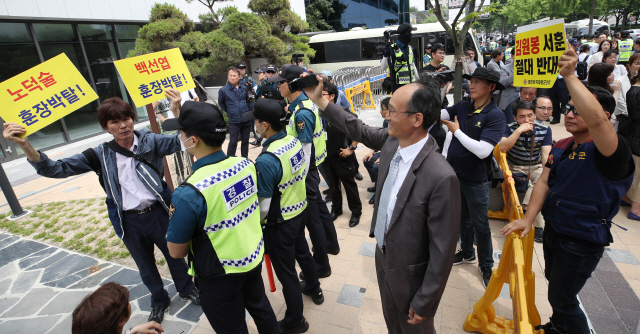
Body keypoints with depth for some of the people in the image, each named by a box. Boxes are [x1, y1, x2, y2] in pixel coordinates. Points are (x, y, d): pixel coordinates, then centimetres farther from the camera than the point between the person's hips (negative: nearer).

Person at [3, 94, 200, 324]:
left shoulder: (149, 141, -9)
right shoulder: (101, 155, -4)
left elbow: (180, 141, -24)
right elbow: (55, 169, -5)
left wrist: (177, 112, -41)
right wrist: (24, 145, -20)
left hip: (158, 213, -2)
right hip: (129, 222, 2)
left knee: (175, 255, 18)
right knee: (146, 266, 22)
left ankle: (187, 289, 48)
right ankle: (159, 302, 49)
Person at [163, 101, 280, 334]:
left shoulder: (189, 193, -31)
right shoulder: (246, 164, -13)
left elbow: (176, 252, -16)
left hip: (220, 275, -5)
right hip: (254, 257, 6)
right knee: (261, 308, 30)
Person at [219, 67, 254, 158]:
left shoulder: (244, 88, 5)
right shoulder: (223, 90, -5)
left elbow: (249, 100, 20)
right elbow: (221, 103, 9)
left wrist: (249, 111, 10)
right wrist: (229, 112, 6)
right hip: (234, 122, -4)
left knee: (245, 141, 13)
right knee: (233, 143, -1)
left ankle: (245, 159, 27)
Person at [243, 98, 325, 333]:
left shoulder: (266, 160, -30)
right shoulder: (295, 141, -8)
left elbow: (263, 206, -23)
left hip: (280, 222, -7)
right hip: (301, 210, 8)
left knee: (285, 271, 12)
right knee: (302, 252, 29)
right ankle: (314, 290, 55)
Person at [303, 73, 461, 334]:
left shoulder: (441, 177, -35)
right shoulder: (391, 141, -14)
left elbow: (443, 249, -26)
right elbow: (359, 130, 7)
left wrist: (424, 301, -14)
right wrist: (319, 101, 7)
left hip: (410, 273, -6)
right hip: (383, 256, 6)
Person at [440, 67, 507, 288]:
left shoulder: (495, 116, -17)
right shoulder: (462, 107, 0)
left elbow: (482, 150, -26)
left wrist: (456, 131, -18)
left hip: (475, 179, -5)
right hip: (455, 172, 5)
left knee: (480, 224, 10)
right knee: (463, 217, 22)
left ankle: (486, 265, 32)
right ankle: (467, 253, 43)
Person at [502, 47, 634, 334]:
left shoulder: (608, 152, -22)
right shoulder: (561, 147, 3)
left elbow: (596, 119, -43)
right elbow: (545, 182, -1)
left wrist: (569, 76, -42)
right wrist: (528, 218, -10)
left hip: (582, 242, -8)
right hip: (553, 231, 8)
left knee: (562, 299, 7)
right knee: (554, 283, 28)